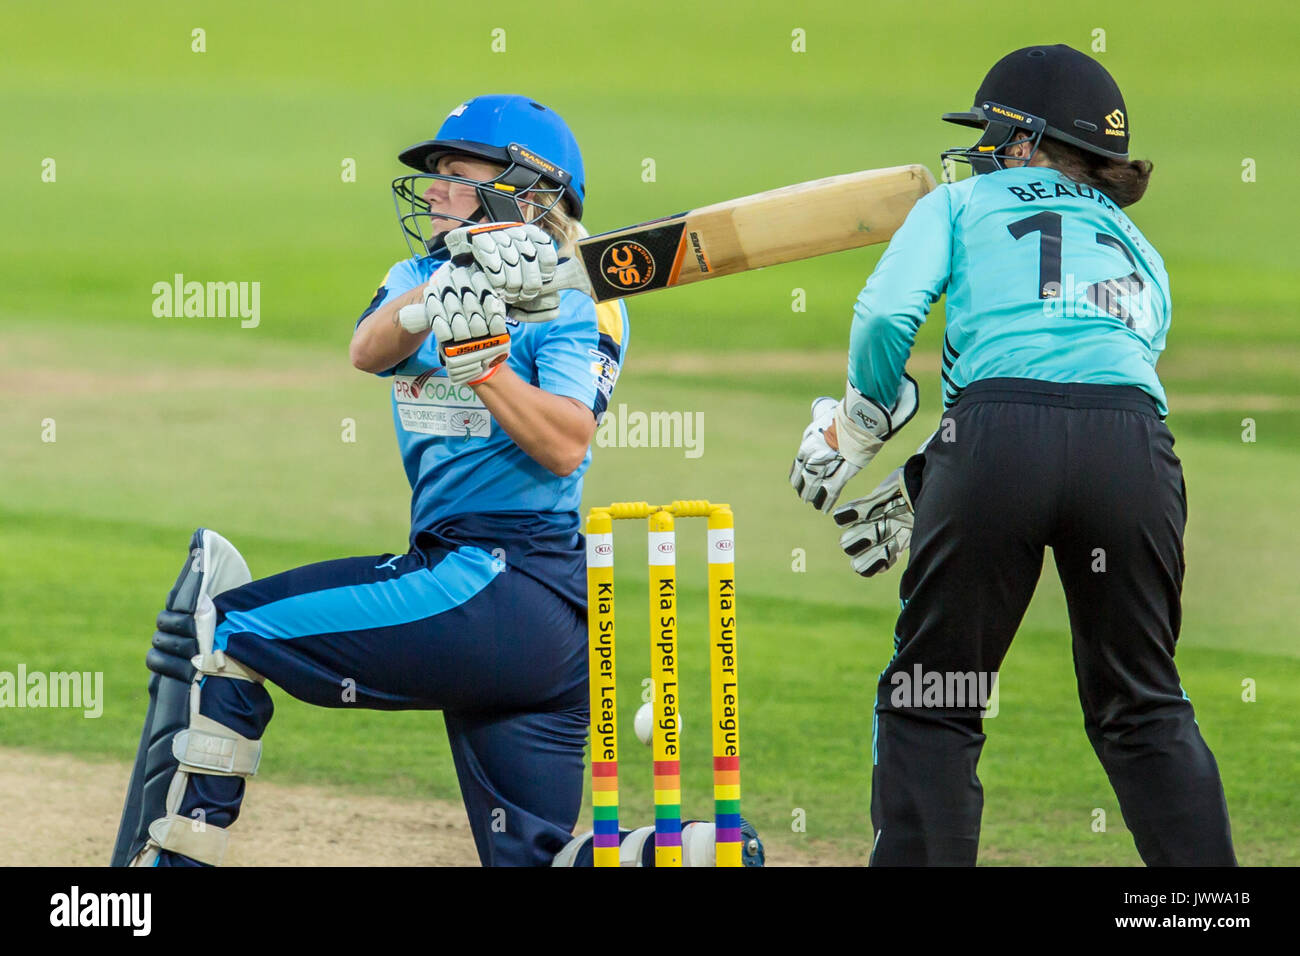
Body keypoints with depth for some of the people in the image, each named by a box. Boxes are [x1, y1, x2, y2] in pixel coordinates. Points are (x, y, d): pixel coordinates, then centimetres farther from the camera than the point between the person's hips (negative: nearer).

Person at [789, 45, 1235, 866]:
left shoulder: (963, 203, 21)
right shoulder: (1137, 248, 34)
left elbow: (888, 313, 3)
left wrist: (855, 433, 20)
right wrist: (917, 491, 34)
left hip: (1000, 436, -4)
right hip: (1137, 443, 4)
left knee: (931, 705, 7)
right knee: (1144, 708, 15)